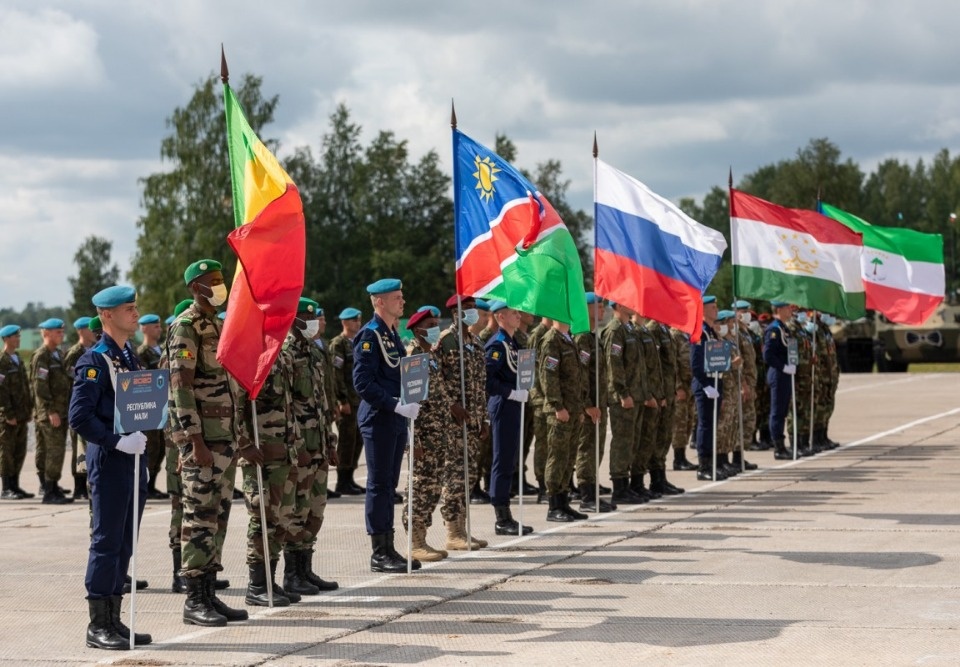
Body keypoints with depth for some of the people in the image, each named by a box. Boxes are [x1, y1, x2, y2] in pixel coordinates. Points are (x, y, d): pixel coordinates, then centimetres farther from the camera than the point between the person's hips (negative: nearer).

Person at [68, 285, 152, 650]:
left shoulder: (129, 356, 15)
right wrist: (117, 441, -21)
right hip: (108, 461, -8)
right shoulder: (94, 361, -11)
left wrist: (140, 436, 10)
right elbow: (79, 417, -18)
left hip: (133, 459, 8)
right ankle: (98, 626, 0)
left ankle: (113, 621, 18)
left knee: (124, 544, 11)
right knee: (106, 542, -5)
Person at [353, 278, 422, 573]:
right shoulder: (369, 335, -12)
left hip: (397, 419, 9)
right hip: (378, 419, -9)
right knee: (379, 485, -4)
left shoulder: (392, 333, 15)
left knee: (389, 484, 11)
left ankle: (388, 549, 16)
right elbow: (363, 383, -19)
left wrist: (410, 402, 9)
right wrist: (395, 405, -21)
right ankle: (380, 554, 0)